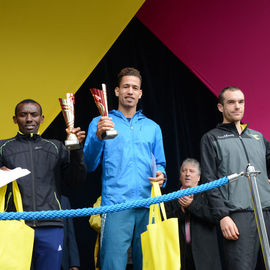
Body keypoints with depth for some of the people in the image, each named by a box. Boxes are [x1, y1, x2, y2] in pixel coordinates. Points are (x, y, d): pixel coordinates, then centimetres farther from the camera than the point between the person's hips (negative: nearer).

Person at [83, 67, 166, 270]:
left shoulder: (152, 127, 20)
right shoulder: (101, 123, 11)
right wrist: (98, 137, -16)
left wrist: (161, 175, -2)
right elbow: (89, 165, 1)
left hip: (147, 206, 3)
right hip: (116, 205, -3)